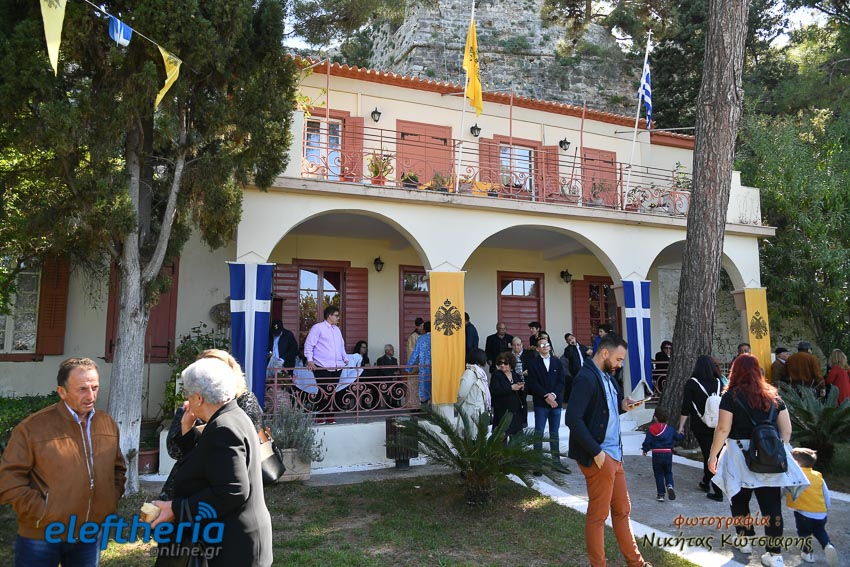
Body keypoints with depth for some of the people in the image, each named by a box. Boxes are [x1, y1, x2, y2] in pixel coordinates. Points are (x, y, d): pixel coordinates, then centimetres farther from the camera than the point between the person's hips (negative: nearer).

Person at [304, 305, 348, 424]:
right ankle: (320, 416, 5)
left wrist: (345, 358, 14)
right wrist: (310, 360, -15)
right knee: (324, 392, -6)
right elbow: (309, 344, -7)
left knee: (332, 392, 8)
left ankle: (329, 415, 15)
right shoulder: (318, 328, -4)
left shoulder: (337, 329, 19)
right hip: (322, 367, -7)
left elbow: (342, 346, 27)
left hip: (337, 367, 7)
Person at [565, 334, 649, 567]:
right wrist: (596, 452, -21)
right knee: (598, 515, 5)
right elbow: (573, 419, -25)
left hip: (614, 453, 9)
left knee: (622, 510, 20)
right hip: (598, 456, -9)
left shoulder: (607, 377, 10)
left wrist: (622, 407, -1)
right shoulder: (586, 378, -19)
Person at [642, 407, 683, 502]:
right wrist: (681, 435, 38)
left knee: (658, 474, 8)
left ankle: (660, 494, 8)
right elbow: (678, 438, 14)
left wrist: (645, 450, 10)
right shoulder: (670, 429, 2)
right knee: (668, 472, 18)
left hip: (656, 455, -2)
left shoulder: (651, 430, -7)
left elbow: (647, 442, -7)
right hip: (668, 454, 2)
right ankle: (669, 485, -9)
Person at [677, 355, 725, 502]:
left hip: (700, 426, -3)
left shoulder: (692, 383, -9)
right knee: (713, 453, 16)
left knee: (709, 455, 2)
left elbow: (685, 407, -10)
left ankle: (717, 491, 2)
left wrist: (681, 426, -2)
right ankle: (706, 483, 30)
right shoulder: (719, 382, 1)